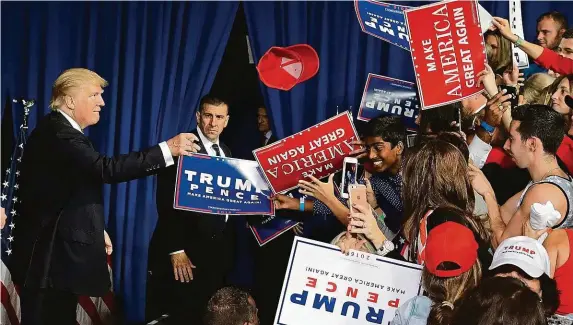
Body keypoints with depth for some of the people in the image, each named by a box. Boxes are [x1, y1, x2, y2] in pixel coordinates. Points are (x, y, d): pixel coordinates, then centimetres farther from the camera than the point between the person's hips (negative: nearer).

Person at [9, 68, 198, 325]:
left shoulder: (63, 132, 16)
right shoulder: (56, 133, -18)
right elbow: (105, 169, -31)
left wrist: (95, 231, 12)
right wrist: (167, 149, -32)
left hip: (58, 254, 11)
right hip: (49, 258, -11)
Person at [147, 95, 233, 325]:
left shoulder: (226, 154, 13)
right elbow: (167, 202, -14)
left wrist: (228, 245, 4)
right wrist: (176, 250, -19)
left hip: (217, 250, 7)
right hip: (185, 250, -6)